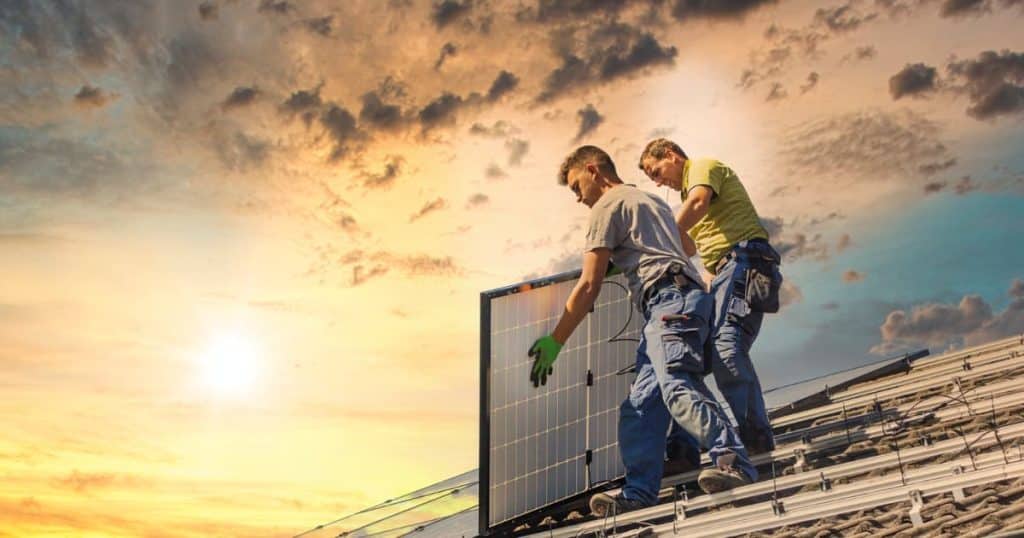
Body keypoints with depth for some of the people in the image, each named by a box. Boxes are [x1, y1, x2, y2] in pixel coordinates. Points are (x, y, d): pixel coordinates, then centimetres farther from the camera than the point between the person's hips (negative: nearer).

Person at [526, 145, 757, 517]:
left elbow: (589, 286, -1)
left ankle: (734, 462, -38)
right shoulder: (652, 201, 33)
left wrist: (553, 343, 3)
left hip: (668, 301, -10)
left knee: (676, 388, -27)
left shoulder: (608, 206, 5)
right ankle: (640, 493, -3)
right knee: (641, 406, 3)